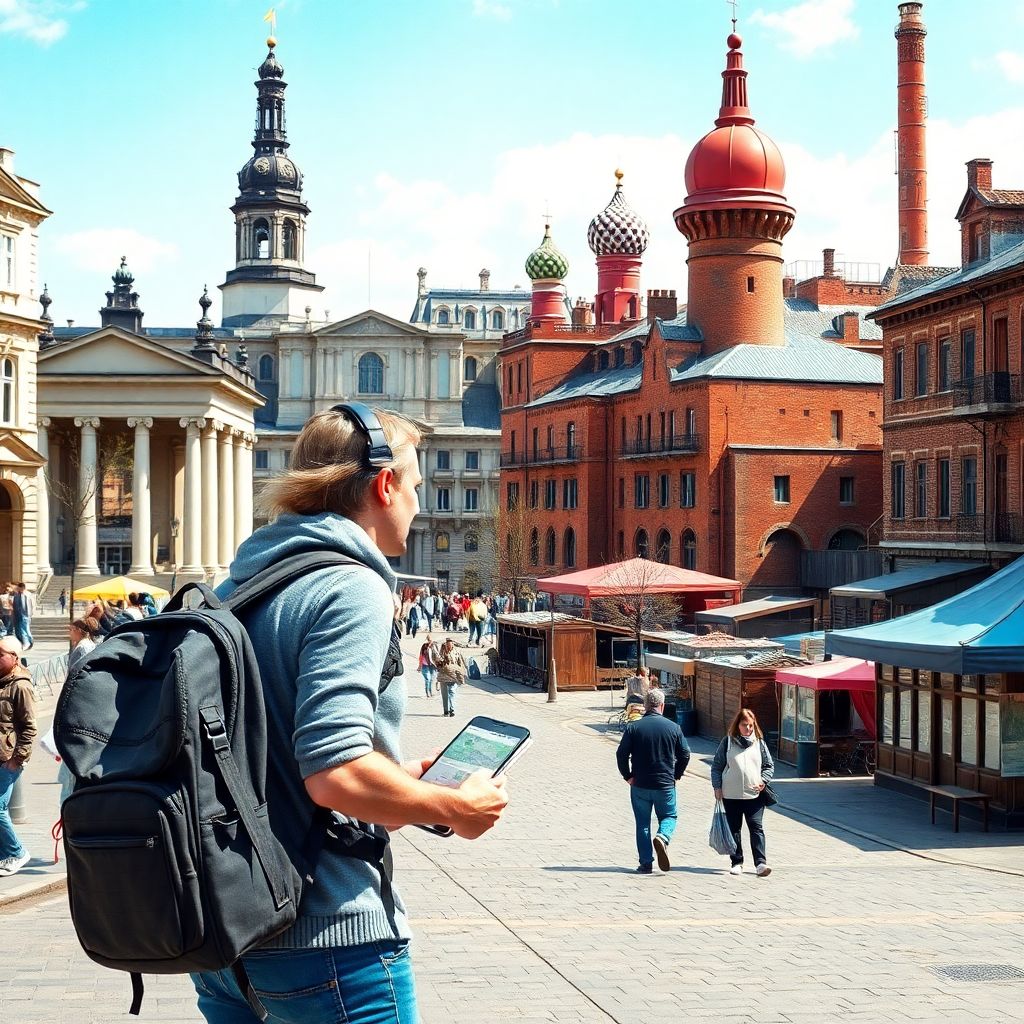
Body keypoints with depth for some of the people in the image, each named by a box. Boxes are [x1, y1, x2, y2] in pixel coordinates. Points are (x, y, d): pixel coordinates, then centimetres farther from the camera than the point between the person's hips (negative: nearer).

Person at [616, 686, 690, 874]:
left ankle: (646, 863, 7)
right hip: (666, 785, 0)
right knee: (669, 816, 17)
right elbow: (685, 754, -1)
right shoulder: (673, 728, -3)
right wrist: (676, 776, 11)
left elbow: (621, 754, -9)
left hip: (640, 785, 0)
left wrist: (628, 776, 2)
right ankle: (662, 837, -15)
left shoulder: (633, 728, -5)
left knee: (643, 823, 10)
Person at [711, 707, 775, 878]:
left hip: (754, 794, 0)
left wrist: (763, 781, -5)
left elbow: (769, 766, 12)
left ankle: (760, 863, -9)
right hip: (731, 795, 0)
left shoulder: (759, 743, 7)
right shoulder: (727, 742, 3)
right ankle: (737, 862, 16)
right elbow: (716, 766, 5)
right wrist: (717, 787, -2)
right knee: (734, 829, 8)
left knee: (756, 828, -7)